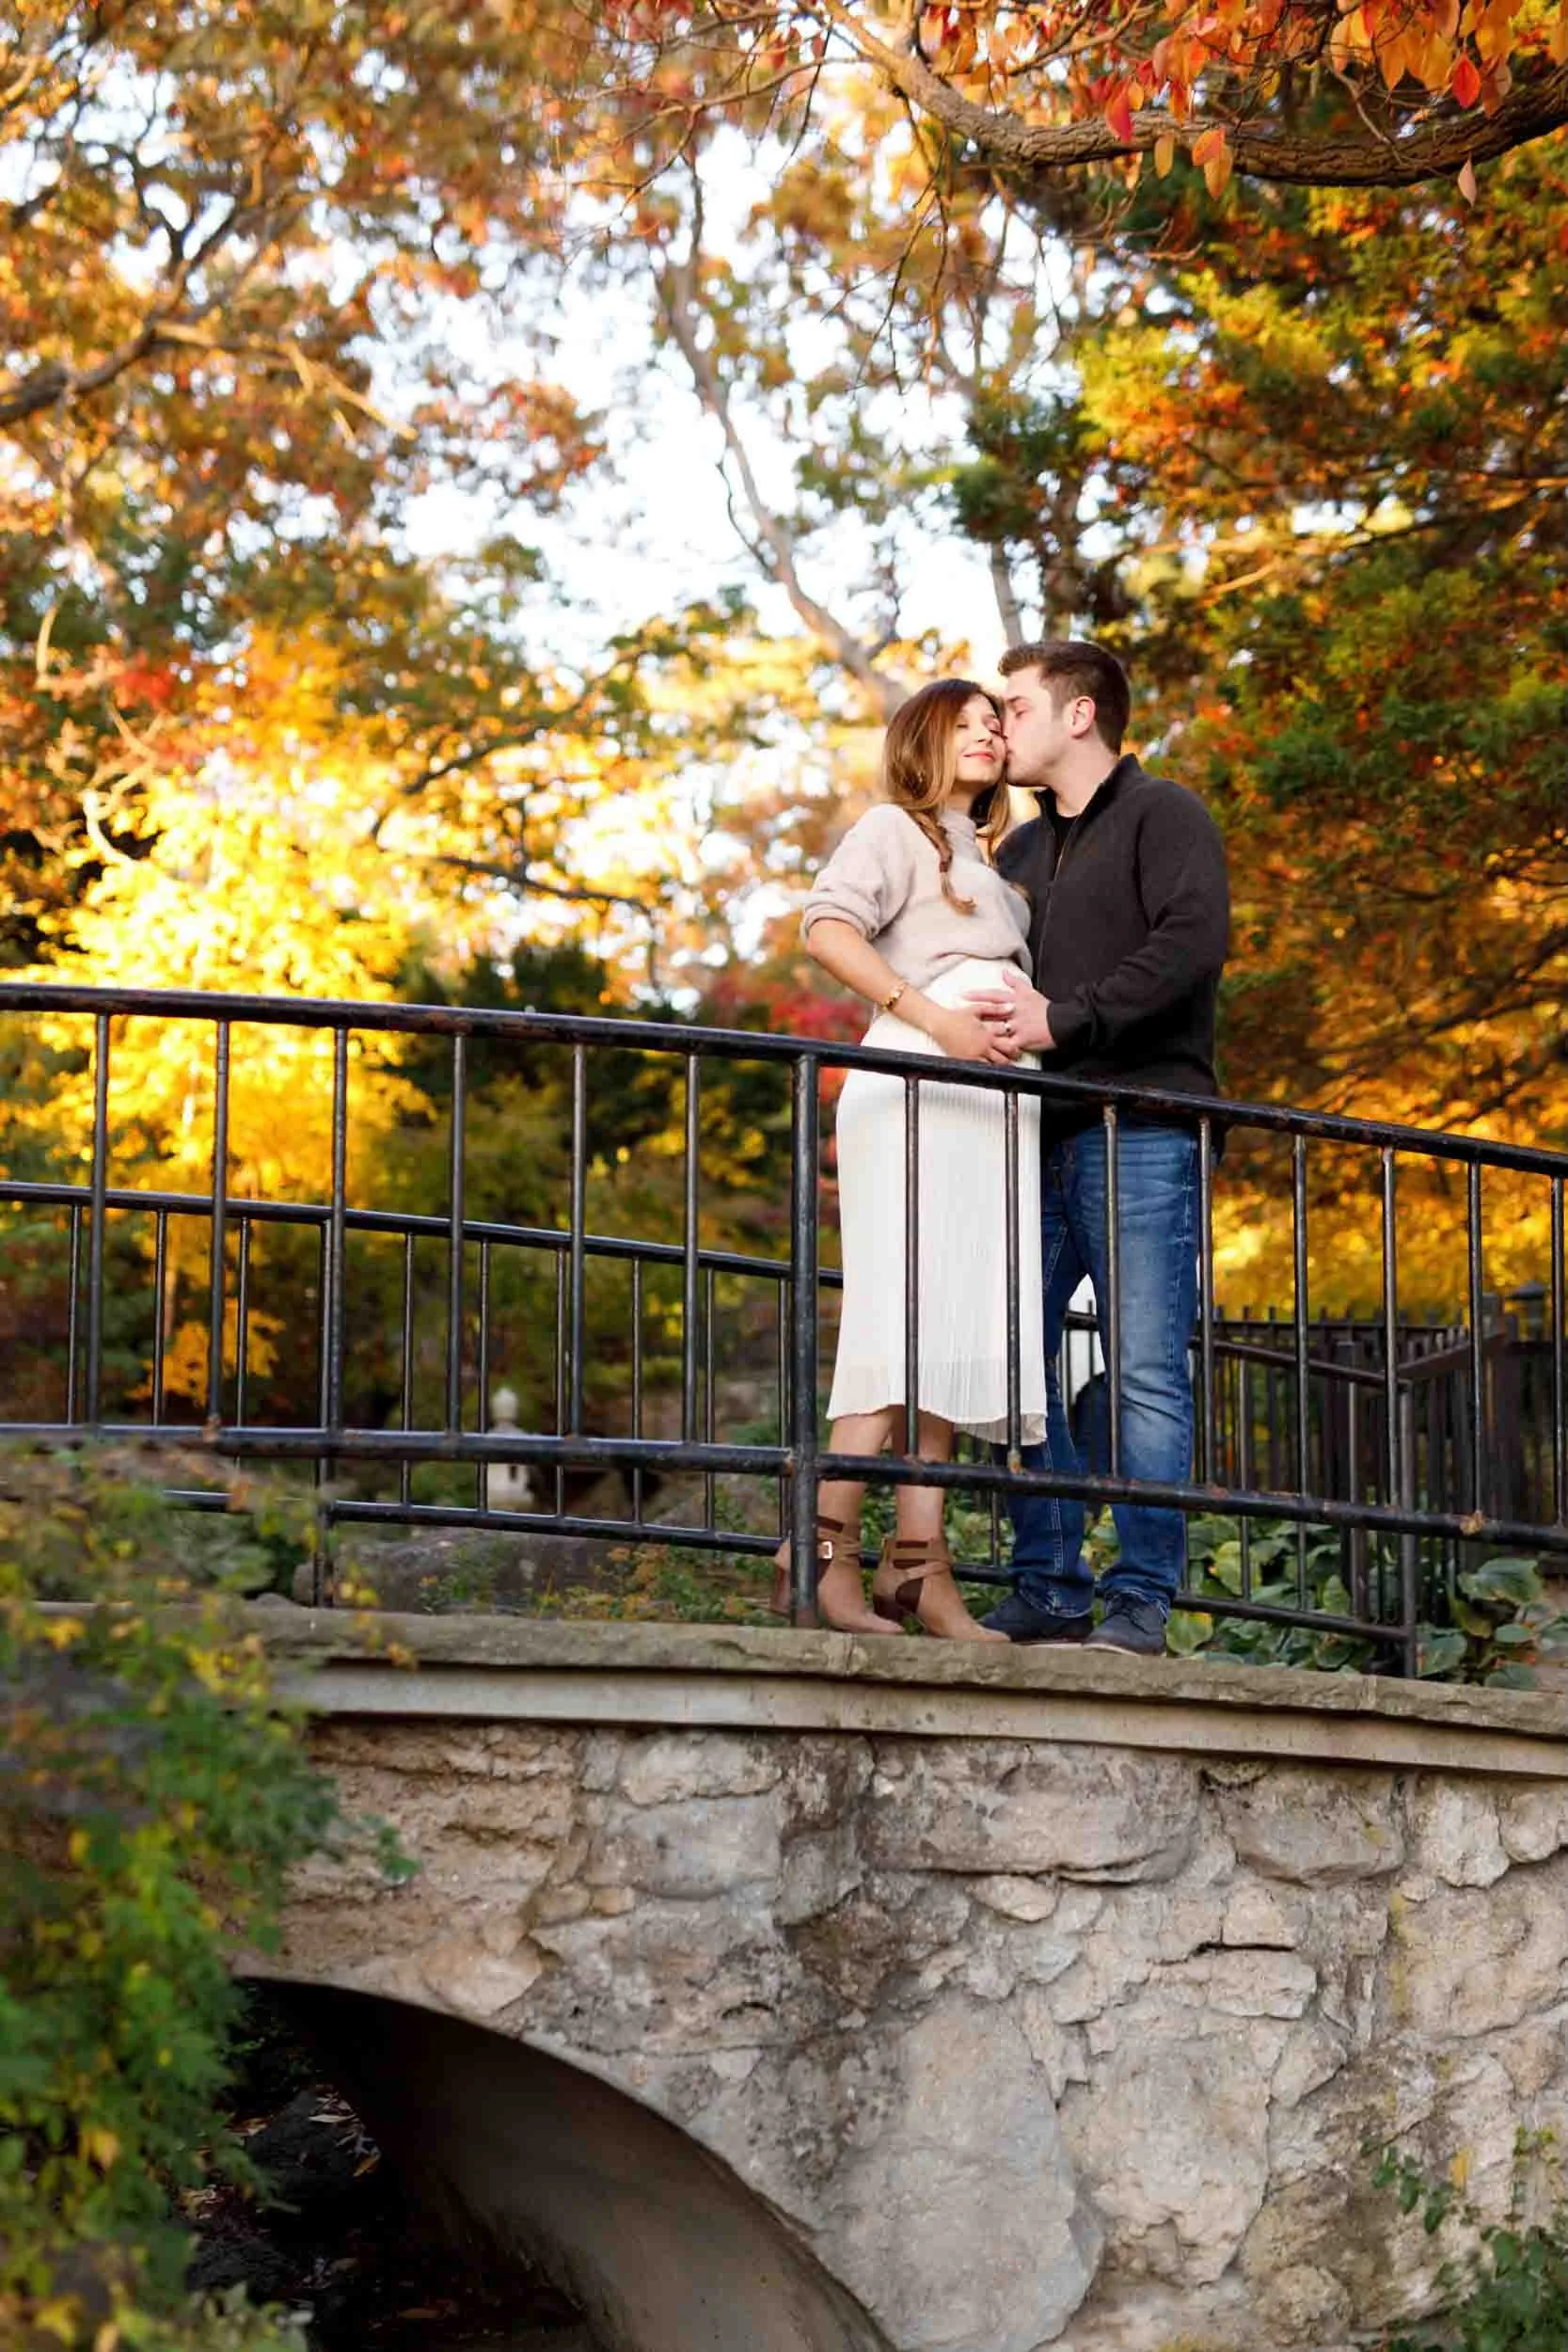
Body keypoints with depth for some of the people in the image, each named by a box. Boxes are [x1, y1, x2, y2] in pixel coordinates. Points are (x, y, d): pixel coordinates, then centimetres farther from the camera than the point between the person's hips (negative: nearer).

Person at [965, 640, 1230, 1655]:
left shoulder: (1163, 817, 2)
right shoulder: (1021, 853, 25)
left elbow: (1194, 940, -14)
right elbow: (1000, 978, 26)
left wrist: (1065, 1019, -17)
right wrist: (981, 1020, 2)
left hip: (1141, 1134, -7)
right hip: (1045, 1141, 8)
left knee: (1148, 1372, -8)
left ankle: (1141, 1604, -8)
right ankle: (1052, 1591, 8)